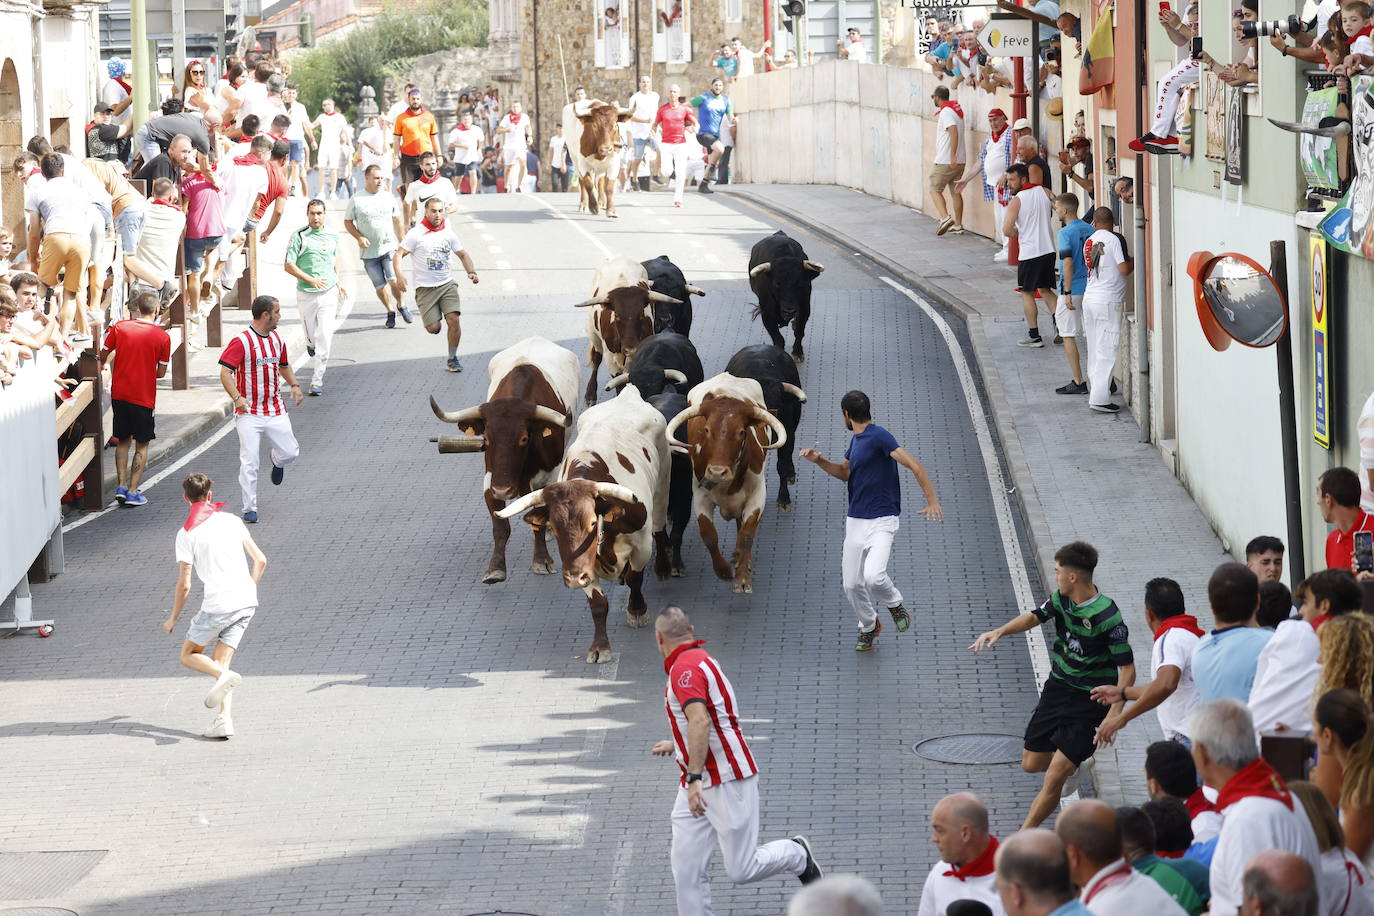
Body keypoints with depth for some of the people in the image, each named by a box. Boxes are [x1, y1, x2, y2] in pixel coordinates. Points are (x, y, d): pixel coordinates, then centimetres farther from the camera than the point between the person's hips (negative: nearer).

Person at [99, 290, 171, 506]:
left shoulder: (119, 327, -3)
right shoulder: (162, 337, -9)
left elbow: (103, 355, 8)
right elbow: (161, 372, -3)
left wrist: (104, 365, 30)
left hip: (119, 393, 3)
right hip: (144, 397, -3)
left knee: (123, 441, 17)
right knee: (142, 445, 8)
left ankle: (121, 486, 11)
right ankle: (133, 492, 4)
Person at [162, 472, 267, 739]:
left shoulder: (186, 534, -3)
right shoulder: (231, 520, 10)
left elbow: (184, 584, -4)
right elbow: (260, 560, 10)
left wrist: (173, 618, 9)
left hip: (218, 604, -5)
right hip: (247, 601, 5)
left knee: (189, 655, 12)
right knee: (219, 662, 11)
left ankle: (225, 676, -18)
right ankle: (224, 719, -7)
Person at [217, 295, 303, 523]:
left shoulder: (277, 339, 10)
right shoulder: (242, 341, -13)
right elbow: (225, 372, -17)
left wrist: (294, 385, 9)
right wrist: (236, 397, -30)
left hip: (275, 411, 5)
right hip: (249, 414, -5)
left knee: (291, 452, 1)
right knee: (249, 463, -8)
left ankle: (277, 462, 38)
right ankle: (250, 509, 2)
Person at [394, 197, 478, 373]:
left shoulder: (448, 233, 7)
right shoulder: (416, 233, -5)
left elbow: (462, 254, 19)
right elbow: (398, 254, -8)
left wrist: (472, 271, 1)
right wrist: (399, 276, -25)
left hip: (447, 285, 3)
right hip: (425, 288, -3)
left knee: (454, 319, -15)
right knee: (434, 328, -8)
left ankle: (452, 359, 0)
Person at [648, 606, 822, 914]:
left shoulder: (685, 667, -15)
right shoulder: (699, 660, 17)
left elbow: (700, 721, -30)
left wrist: (695, 777, -35)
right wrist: (675, 745, 43)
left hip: (727, 782, -10)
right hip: (696, 787, 10)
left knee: (742, 870, -2)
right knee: (686, 872, 2)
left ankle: (795, 854, 25)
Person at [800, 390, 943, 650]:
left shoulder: (878, 436, -15)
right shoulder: (856, 440, 13)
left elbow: (914, 465, -20)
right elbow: (844, 472, 29)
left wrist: (932, 500, -25)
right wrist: (819, 460, 12)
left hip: (881, 521, -8)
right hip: (855, 521, 8)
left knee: (873, 576, -26)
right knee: (852, 585, 6)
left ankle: (895, 604, 6)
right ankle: (868, 627, 31)